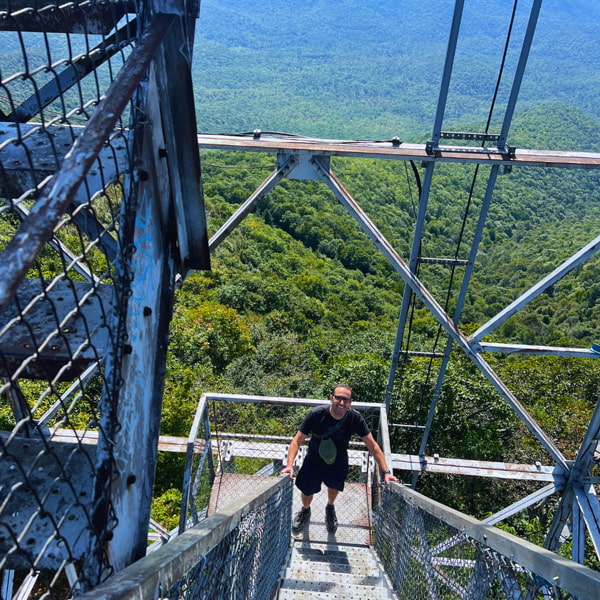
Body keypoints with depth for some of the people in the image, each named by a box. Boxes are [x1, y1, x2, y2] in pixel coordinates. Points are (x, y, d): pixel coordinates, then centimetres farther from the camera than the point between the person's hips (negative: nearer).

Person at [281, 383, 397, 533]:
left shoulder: (355, 418, -27)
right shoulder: (316, 414, -32)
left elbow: (372, 446, -18)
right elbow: (297, 441, -26)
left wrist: (386, 472, -22)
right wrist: (290, 465, -39)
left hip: (338, 464, 2)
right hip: (314, 461, -2)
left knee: (334, 487, 25)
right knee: (306, 492, 10)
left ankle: (330, 507, 62)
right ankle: (305, 510, 49)